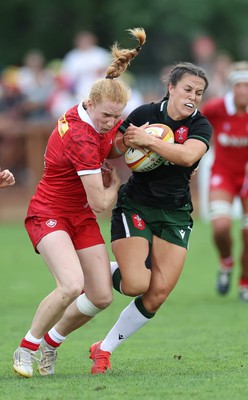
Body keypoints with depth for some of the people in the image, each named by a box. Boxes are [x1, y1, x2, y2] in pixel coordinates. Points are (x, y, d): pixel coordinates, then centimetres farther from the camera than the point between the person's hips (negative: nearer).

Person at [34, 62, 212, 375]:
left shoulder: (200, 126, -3)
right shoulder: (145, 114, -4)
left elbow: (187, 156, -24)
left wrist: (148, 141, -26)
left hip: (175, 214, 2)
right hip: (134, 205, -2)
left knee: (158, 294, -10)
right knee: (136, 284, -22)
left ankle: (104, 350, 7)